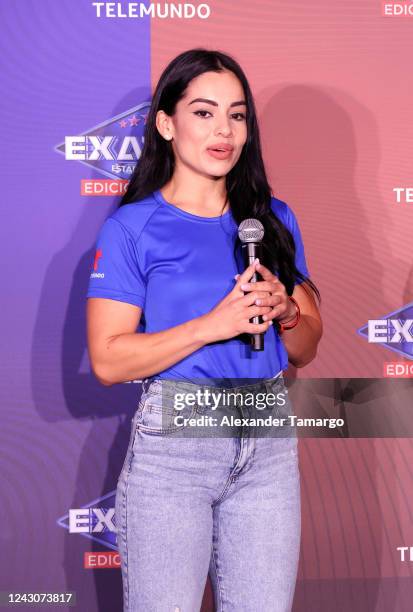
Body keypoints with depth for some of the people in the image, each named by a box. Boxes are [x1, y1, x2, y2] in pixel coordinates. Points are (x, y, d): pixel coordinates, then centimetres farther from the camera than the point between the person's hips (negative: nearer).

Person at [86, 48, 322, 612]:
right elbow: (108, 360, -11)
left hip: (269, 445, 4)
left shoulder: (275, 220, 9)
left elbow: (306, 350, 13)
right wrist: (212, 324, -20)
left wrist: (284, 311, -9)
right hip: (173, 439, -4)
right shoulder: (132, 228, -4)